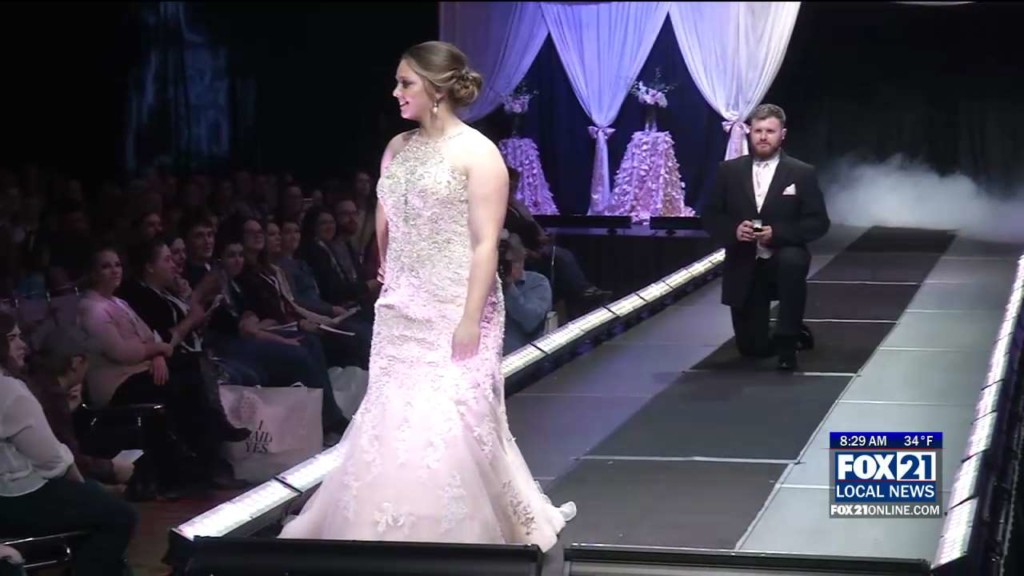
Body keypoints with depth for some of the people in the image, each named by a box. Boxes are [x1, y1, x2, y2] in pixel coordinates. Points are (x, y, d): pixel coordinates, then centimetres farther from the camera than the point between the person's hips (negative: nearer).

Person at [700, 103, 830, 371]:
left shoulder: (803, 173, -3)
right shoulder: (729, 171, 3)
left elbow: (818, 222, -6)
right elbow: (710, 216, 5)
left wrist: (777, 233, -20)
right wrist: (734, 230, -16)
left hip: (783, 259, -2)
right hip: (744, 269, 2)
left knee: (792, 261, -40)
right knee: (752, 348, 1)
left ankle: (788, 340, -22)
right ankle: (793, 332, 37)